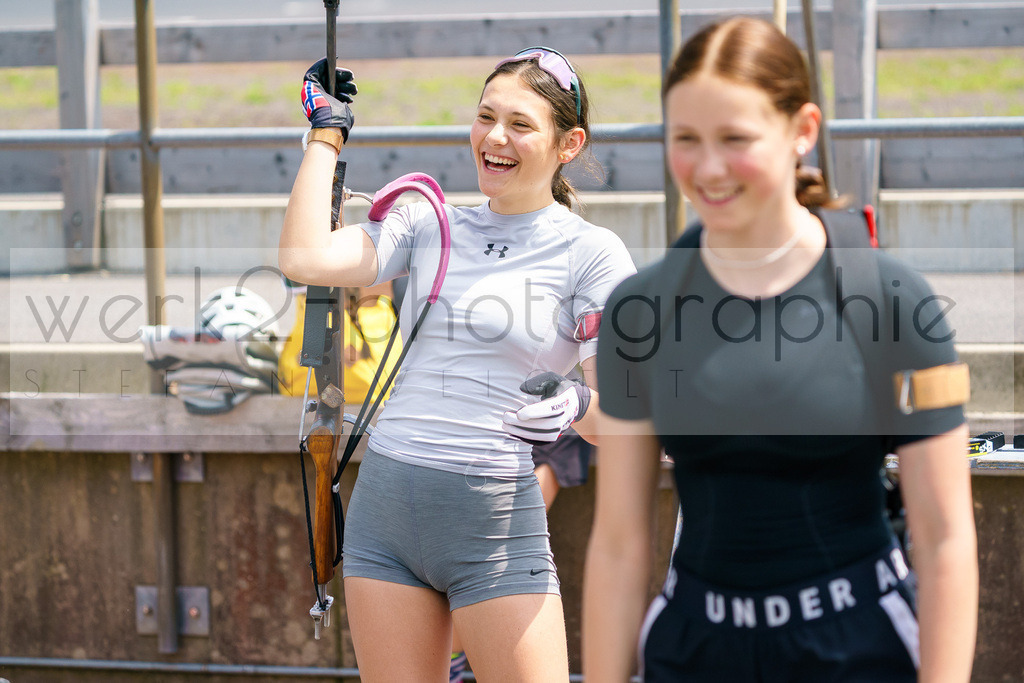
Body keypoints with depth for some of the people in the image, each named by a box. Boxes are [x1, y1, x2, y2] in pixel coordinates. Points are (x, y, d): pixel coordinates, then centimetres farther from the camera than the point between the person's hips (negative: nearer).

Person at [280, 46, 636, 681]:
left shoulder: (591, 252, -2)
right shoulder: (430, 225, 10)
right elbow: (305, 259, -4)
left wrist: (574, 405, -27)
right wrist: (327, 131, 4)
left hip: (496, 516, -4)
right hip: (383, 508, 4)